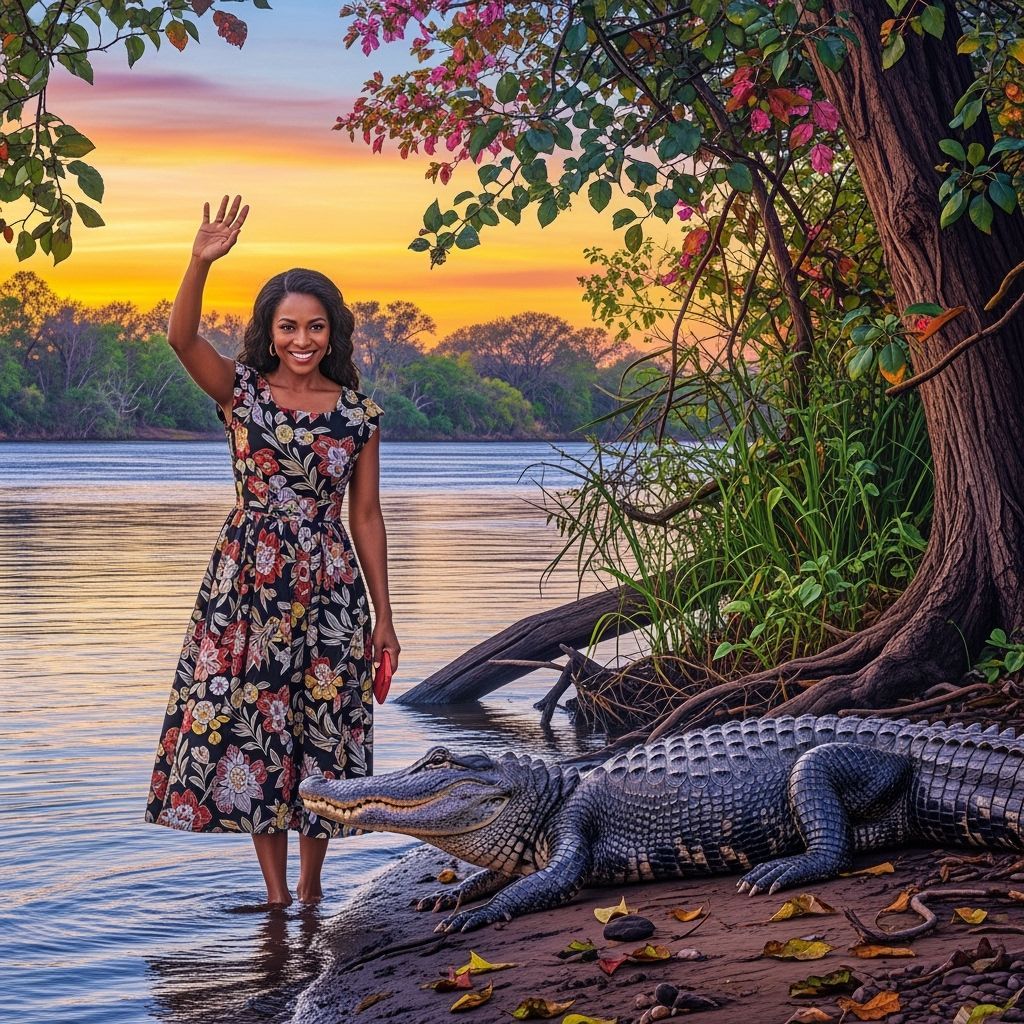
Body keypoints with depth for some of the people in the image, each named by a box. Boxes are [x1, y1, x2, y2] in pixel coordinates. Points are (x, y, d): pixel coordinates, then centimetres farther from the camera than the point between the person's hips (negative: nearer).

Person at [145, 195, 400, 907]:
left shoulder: (358, 413, 4)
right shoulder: (241, 391, 1)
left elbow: (366, 516, 6)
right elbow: (182, 338, -18)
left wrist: (383, 618, 6)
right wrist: (201, 263, -34)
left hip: (329, 588, 1)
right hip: (247, 584, -1)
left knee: (324, 730, 4)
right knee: (251, 725, -1)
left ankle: (312, 885, 19)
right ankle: (276, 893, 10)